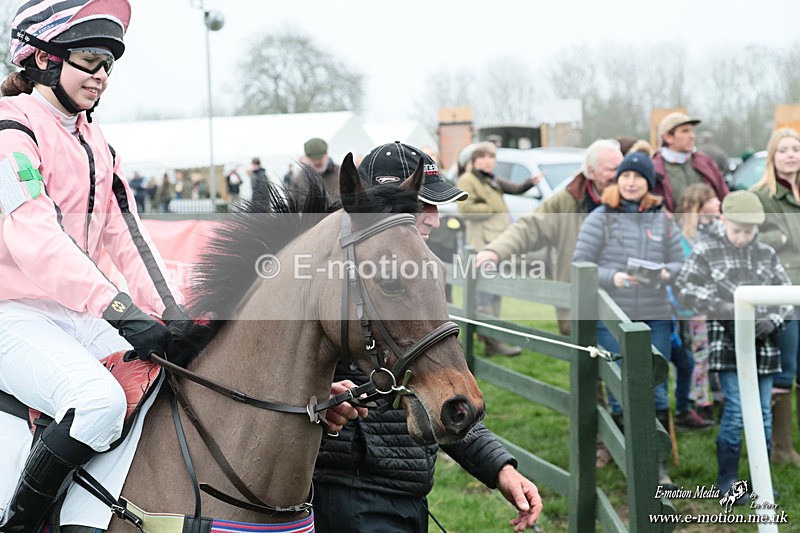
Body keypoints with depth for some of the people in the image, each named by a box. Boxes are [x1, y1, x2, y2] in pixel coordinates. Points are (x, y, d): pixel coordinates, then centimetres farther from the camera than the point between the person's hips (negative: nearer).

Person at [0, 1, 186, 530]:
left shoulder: (95, 143, 16)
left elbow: (127, 239, 10)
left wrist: (175, 316, -5)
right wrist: (121, 311, -33)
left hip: (74, 315, 8)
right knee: (101, 400, -31)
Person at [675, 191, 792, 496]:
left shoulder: (767, 254, 8)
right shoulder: (707, 250, -1)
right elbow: (684, 288, -8)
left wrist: (773, 320, -11)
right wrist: (725, 310, -17)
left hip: (763, 342, 4)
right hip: (726, 338, -4)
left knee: (762, 411, 7)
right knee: (734, 408, -9)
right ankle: (727, 480, 2)